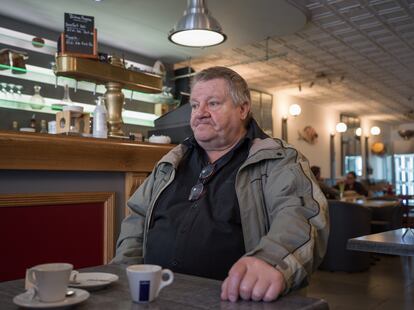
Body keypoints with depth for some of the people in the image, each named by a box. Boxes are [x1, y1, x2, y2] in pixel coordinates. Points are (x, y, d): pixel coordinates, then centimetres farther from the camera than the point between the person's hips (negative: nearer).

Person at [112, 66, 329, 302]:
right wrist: (125, 270, 5)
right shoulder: (173, 162, 19)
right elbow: (139, 218, 22)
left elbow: (300, 213, -18)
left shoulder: (277, 161, 0)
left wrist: (273, 262, -39)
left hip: (228, 297, -3)